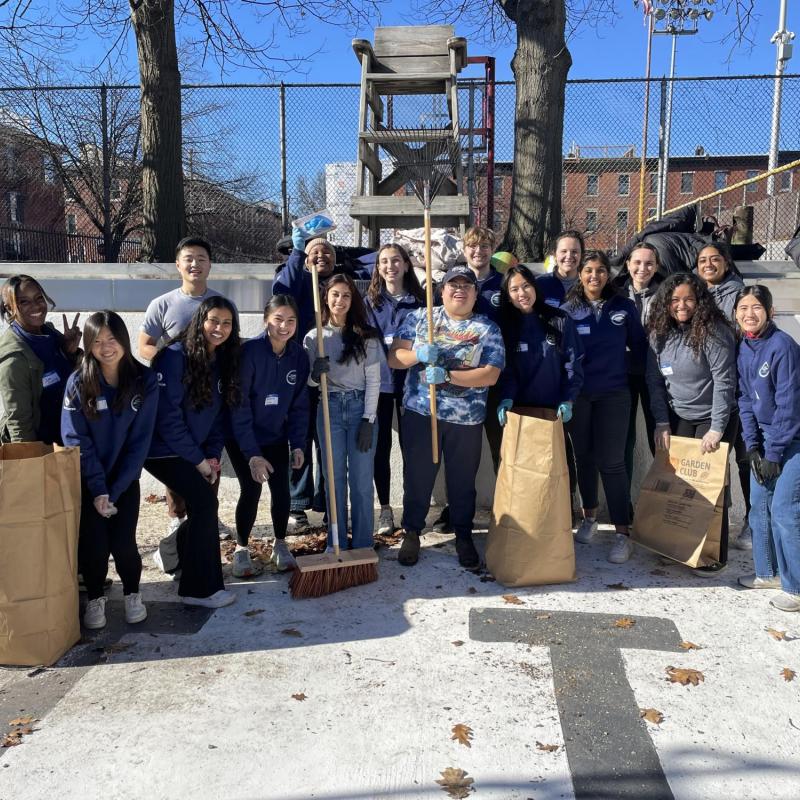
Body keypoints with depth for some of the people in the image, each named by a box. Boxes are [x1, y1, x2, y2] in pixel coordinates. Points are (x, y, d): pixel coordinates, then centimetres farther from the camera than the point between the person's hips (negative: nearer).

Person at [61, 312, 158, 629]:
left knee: (122, 542, -9)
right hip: (88, 479, 0)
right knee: (94, 543, -7)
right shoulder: (78, 382, -11)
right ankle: (95, 597, 22)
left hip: (125, 477, 0)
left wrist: (115, 490, -13)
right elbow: (76, 440, -11)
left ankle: (132, 593, 21)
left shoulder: (145, 380, -10)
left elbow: (140, 440, -9)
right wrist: (99, 489, -15)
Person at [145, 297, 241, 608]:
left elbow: (218, 415, 10)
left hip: (194, 452, 8)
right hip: (163, 450, -8)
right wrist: (198, 460, -15)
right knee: (205, 500, -17)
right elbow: (167, 415, -20)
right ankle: (200, 588, -6)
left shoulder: (223, 362, 5)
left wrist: (213, 455, -2)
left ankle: (174, 552, 36)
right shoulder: (176, 357, -18)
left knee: (201, 506, 5)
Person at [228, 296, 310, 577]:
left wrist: (297, 445, -6)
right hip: (242, 438, -4)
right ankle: (241, 548, 16)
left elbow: (299, 404, 1)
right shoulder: (249, 351, -22)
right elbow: (239, 406, -22)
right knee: (251, 490, -7)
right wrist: (252, 454, -24)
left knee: (281, 490, 0)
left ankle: (280, 544, 24)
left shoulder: (299, 356, -7)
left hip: (277, 437, 4)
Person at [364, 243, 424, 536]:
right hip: (379, 381, 0)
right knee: (381, 447, 4)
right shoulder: (370, 301, 4)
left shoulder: (419, 300, 5)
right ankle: (385, 509, 16)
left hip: (410, 381, 0)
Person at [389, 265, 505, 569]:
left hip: (466, 418, 0)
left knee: (463, 480, 11)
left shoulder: (488, 329, 2)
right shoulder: (419, 318, 5)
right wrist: (417, 354, -20)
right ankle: (411, 533, 27)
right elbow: (394, 358, 1)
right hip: (419, 412, 1)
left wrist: (447, 376, -20)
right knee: (417, 476, 8)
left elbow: (490, 375, -9)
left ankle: (463, 536, 29)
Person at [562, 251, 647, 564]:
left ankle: (623, 533, -1)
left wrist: (619, 363, -4)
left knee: (611, 463, -6)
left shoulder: (624, 307, 2)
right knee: (584, 458, 13)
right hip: (577, 394, 1)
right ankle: (589, 517, 31)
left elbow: (639, 349, 10)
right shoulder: (568, 310, 1)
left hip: (613, 394, -1)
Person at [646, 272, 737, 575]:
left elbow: (724, 382, -19)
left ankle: (715, 557, 11)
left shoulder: (714, 332, -17)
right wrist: (662, 423, -3)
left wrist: (717, 429, -22)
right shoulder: (660, 333, 0)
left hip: (712, 419, -5)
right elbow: (655, 380, 3)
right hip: (678, 418, 5)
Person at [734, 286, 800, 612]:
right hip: (765, 438, 7)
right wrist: (752, 447, -3)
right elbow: (745, 400, 4)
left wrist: (773, 453, -17)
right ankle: (768, 572, 27)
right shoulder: (743, 350, 2)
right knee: (760, 506, 11)